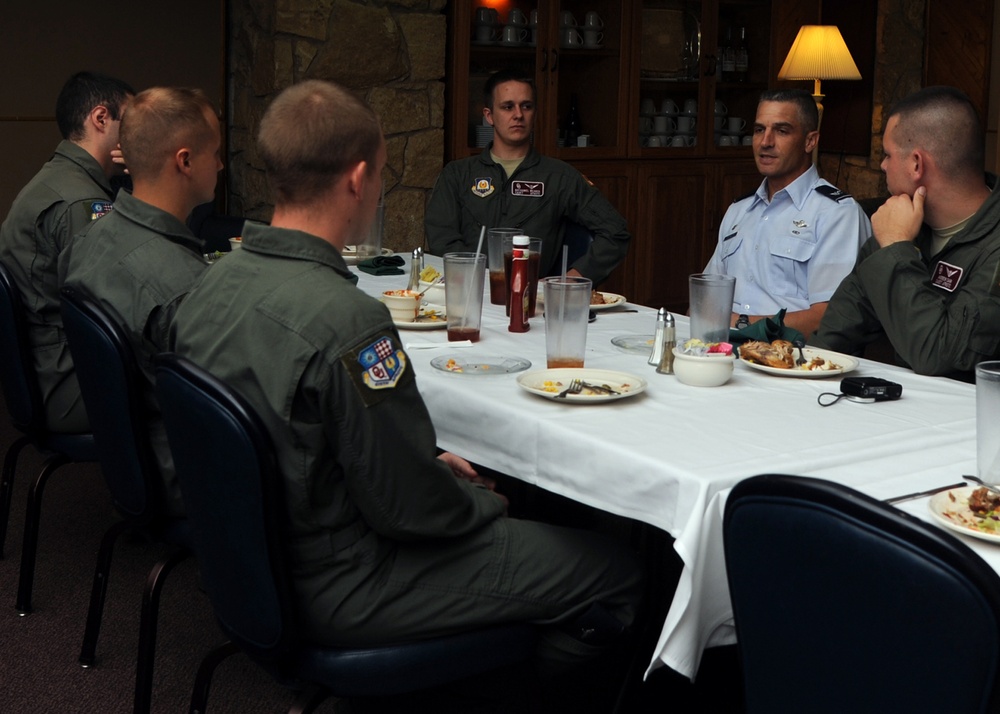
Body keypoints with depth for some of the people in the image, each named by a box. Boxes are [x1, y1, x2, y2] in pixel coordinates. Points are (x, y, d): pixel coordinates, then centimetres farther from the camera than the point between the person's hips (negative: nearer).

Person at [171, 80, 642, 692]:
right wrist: (482, 501, -2)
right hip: (343, 590, -9)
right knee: (617, 574, -1)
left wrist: (430, 465, 12)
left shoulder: (213, 286, -1)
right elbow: (408, 508, -23)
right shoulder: (345, 320, -30)